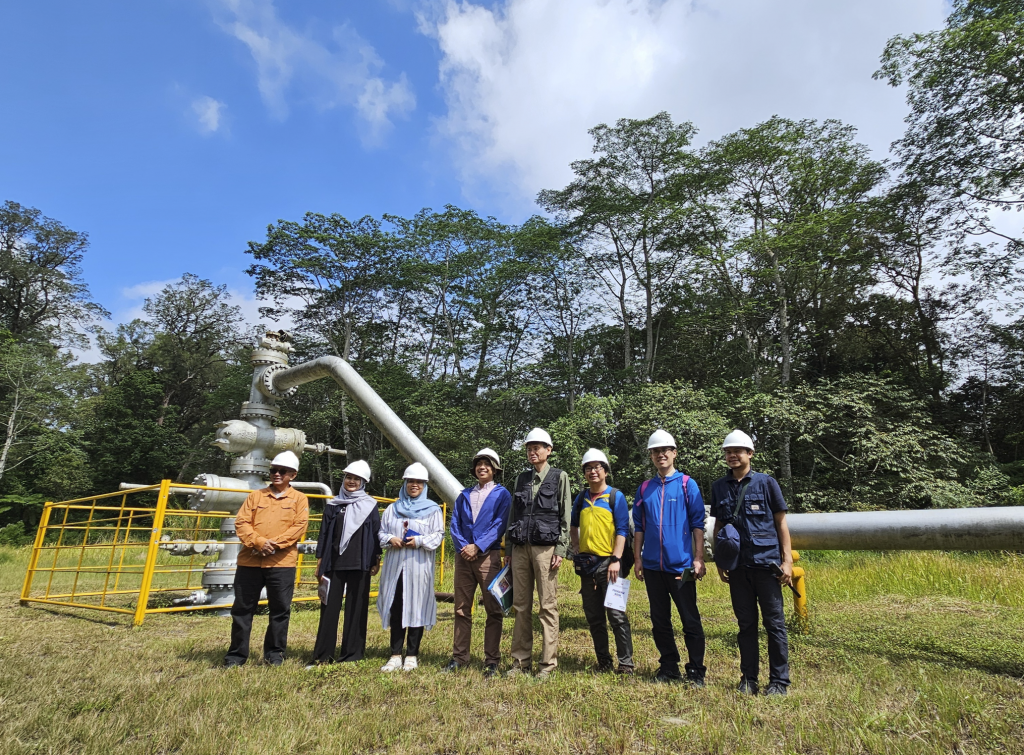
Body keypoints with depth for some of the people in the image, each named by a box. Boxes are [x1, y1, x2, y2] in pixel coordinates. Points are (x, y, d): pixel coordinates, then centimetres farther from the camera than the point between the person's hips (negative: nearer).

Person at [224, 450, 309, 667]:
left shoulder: (299, 499, 5)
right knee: (242, 608, 9)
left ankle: (275, 654, 20)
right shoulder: (256, 495, 12)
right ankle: (237, 654, 23)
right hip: (249, 561, 2)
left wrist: (275, 544, -17)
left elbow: (299, 527, -6)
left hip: (282, 563, -2)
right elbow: (241, 523, 3)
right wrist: (258, 542, -14)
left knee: (280, 610, 5)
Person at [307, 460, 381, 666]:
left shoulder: (370, 506, 5)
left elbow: (376, 533, 5)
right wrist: (320, 561, 5)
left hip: (359, 565, -1)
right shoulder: (333, 505, 9)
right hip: (334, 564, 2)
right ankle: (323, 654, 10)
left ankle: (351, 653, 13)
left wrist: (376, 560, -1)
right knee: (330, 607, 2)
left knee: (356, 608, 4)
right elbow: (324, 534, 10)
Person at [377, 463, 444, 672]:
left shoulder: (432, 509, 6)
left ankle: (412, 655, 11)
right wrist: (390, 539, -7)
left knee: (416, 609, 0)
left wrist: (420, 541, -16)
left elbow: (438, 535, -1)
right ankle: (395, 655, 12)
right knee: (395, 609, 3)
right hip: (395, 565, 3)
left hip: (419, 567, -3)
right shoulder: (392, 509, 16)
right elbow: (381, 532, 13)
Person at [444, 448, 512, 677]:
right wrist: (463, 546, -9)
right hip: (463, 555, 4)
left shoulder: (501, 494, 3)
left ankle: (492, 660, 9)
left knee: (493, 609, 0)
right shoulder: (464, 495, 15)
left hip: (488, 555, -4)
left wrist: (477, 546, -15)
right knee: (462, 608, 9)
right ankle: (459, 656, 19)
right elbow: (455, 524, 8)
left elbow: (499, 525, -8)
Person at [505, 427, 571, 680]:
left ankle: (548, 663, 8)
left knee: (548, 606, -1)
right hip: (520, 547, 4)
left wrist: (561, 550, -8)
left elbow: (565, 517, -1)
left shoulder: (559, 477, 3)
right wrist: (508, 547, 12)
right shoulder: (521, 479, 15)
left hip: (545, 547, -4)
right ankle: (521, 661, 17)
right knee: (521, 606, 7)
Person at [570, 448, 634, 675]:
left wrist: (616, 560, -15)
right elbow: (573, 524, 26)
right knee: (593, 617, 12)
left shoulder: (616, 496, -3)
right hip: (586, 563, 6)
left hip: (607, 562, -5)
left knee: (616, 615, -4)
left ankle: (626, 663, 7)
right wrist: (576, 546, 12)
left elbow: (622, 530, -9)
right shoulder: (581, 498, 11)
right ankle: (603, 661, 23)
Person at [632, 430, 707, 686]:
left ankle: (696, 671, 16)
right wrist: (637, 559, 7)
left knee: (690, 620, 3)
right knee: (659, 621, 12)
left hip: (681, 565, -4)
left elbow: (697, 524, -3)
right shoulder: (644, 489, 9)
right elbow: (639, 527, 12)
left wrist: (698, 559, -8)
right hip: (652, 566, 4)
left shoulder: (687, 484, -1)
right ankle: (668, 668, 25)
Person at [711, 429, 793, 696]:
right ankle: (748, 679, 21)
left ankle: (779, 681, 16)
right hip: (737, 566, 3)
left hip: (766, 563, -3)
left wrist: (787, 559, -4)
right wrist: (718, 561, 9)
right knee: (746, 624, 11)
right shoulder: (719, 487, 8)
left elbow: (781, 523, 1)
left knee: (774, 623, 4)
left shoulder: (766, 482, -1)